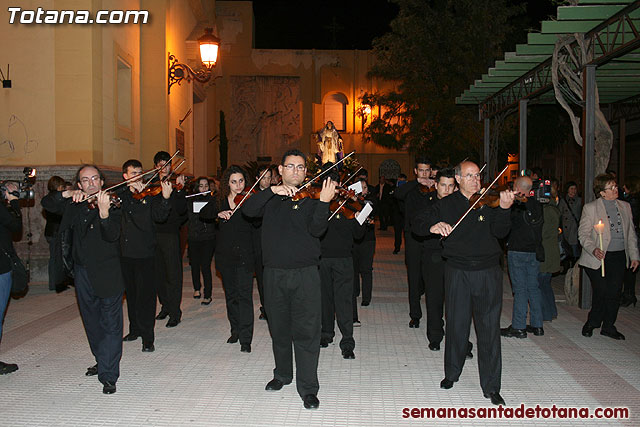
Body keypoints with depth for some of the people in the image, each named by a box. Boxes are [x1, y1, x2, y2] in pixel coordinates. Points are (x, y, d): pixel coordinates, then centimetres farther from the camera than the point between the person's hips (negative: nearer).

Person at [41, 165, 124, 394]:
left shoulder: (112, 204, -10)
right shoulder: (73, 206, 7)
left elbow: (112, 235, -24)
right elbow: (46, 203, 6)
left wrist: (104, 213, -44)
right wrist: (66, 194, -12)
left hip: (107, 273, -6)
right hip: (82, 271, 6)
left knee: (110, 324, -6)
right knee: (92, 322, 19)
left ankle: (109, 375, -2)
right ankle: (102, 361, 36)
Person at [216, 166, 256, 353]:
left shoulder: (249, 200, -3)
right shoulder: (220, 201, 8)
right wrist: (218, 213, -18)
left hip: (244, 254, -4)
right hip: (226, 254, 4)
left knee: (244, 295, -9)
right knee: (231, 294, 14)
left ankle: (245, 339, -6)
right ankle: (235, 330, 29)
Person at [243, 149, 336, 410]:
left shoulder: (311, 198, 1)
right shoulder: (271, 199, 10)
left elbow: (317, 229, -15)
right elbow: (248, 210, -8)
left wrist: (324, 202, -31)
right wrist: (273, 190, -19)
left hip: (305, 274, -3)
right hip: (274, 273, 3)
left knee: (306, 331, -3)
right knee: (279, 329, 16)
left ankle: (308, 388, 6)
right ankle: (282, 374, 35)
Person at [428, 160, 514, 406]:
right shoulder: (446, 205, 7)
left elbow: (500, 232, -6)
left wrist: (504, 209, -23)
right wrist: (433, 226, -23)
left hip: (488, 273, 0)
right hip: (458, 273, 0)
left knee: (489, 328, 0)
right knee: (456, 325, 9)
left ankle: (491, 387, 10)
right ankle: (452, 373, 30)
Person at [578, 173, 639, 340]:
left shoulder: (625, 206, 11)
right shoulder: (590, 208, -4)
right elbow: (583, 234, -6)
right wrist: (593, 249, -22)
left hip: (619, 257, 4)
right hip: (599, 258, -4)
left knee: (614, 293, 6)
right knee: (601, 292, -4)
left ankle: (608, 326, 21)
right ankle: (592, 323, 18)